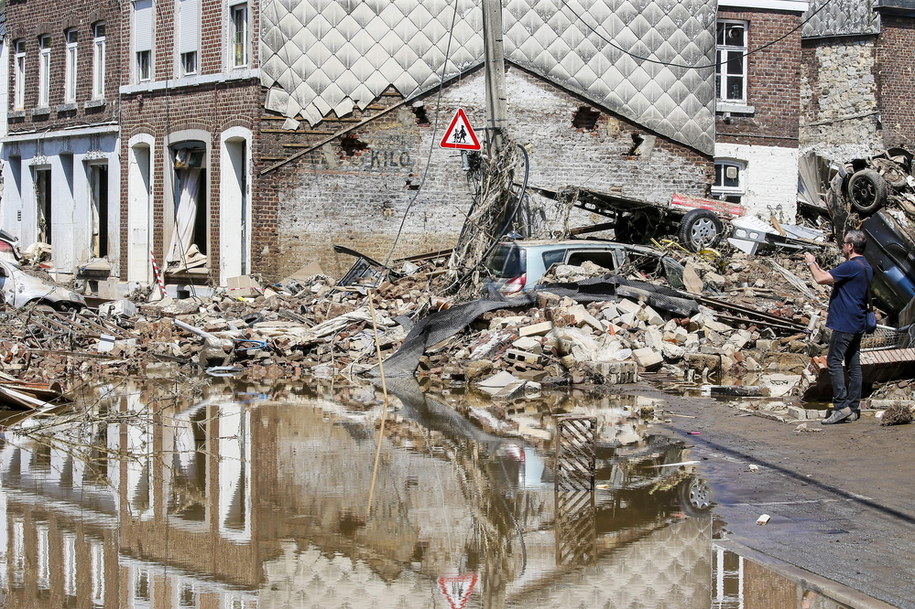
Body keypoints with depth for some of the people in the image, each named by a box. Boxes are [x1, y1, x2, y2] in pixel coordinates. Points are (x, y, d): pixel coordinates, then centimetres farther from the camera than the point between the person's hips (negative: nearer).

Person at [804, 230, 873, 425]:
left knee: (834, 362, -8)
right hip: (858, 324, 10)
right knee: (854, 365, 9)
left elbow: (821, 279, -18)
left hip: (844, 324, -10)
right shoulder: (866, 267, 15)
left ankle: (841, 406, -12)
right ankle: (854, 409, 10)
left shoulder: (851, 266, -17)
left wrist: (811, 263, -2)